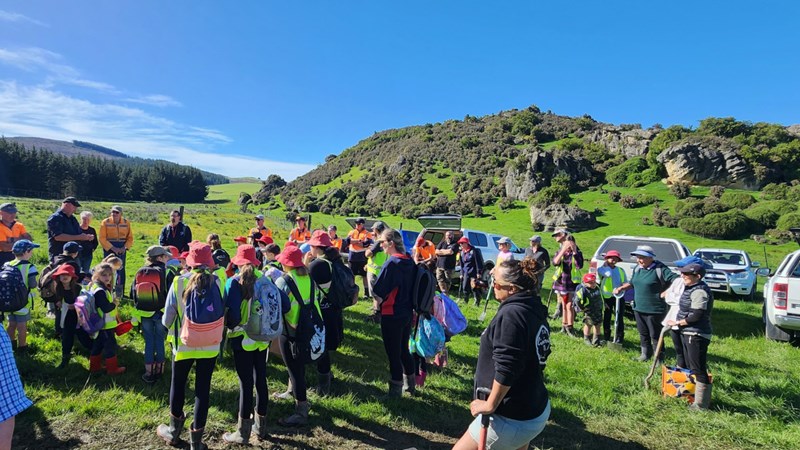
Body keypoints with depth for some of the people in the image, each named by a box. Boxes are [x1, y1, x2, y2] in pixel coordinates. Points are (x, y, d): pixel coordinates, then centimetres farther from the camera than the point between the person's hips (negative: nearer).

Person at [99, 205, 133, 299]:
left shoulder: (126, 223, 2)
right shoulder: (105, 222, -4)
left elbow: (130, 238, 7)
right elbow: (102, 239, -7)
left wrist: (125, 247, -10)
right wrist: (113, 248, -15)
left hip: (122, 250, 2)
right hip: (109, 249, -2)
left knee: (121, 270, 4)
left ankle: (120, 293, 13)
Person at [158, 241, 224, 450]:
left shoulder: (179, 282, -14)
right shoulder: (217, 283, -11)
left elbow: (167, 319, -6)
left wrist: (167, 324, 16)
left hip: (183, 344, 0)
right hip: (210, 345, 0)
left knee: (178, 385, 22)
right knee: (203, 389, 12)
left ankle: (174, 431, 40)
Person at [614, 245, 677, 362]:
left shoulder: (660, 269, -16)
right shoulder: (637, 269, 7)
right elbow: (631, 283, 21)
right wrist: (621, 288, 7)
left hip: (654, 310, -7)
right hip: (638, 308, 7)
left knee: (655, 335, 4)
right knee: (643, 334, 19)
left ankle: (659, 360, 17)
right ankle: (645, 354, 35)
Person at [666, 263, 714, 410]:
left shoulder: (699, 291, -19)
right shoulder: (691, 289, 12)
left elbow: (696, 316, -23)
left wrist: (677, 323, -13)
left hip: (696, 335, -11)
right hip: (688, 333, 11)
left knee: (699, 370, -4)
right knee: (692, 368, 21)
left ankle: (701, 404, 4)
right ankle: (695, 397, 34)